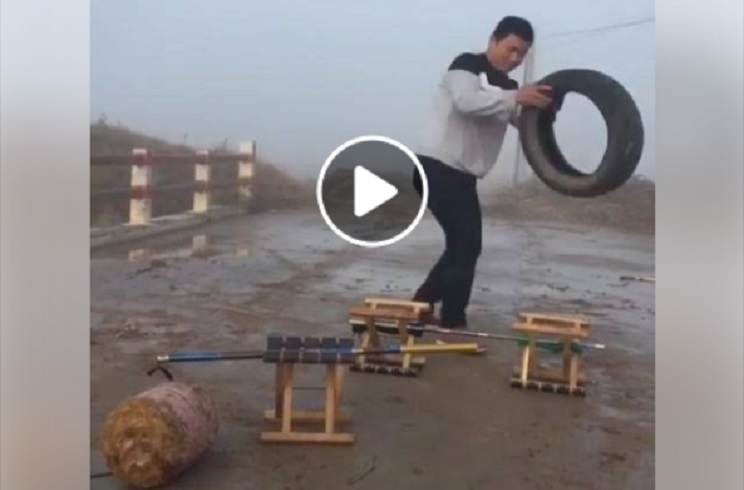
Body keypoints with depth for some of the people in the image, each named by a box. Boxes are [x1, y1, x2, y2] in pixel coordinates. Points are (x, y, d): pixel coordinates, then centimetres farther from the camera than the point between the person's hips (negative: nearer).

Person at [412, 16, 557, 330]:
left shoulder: (506, 86, 19)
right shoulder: (466, 65, -5)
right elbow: (467, 101, -24)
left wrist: (543, 106, -8)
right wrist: (516, 97, -27)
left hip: (461, 175, 9)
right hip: (437, 168, -9)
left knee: (462, 246, 13)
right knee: (467, 246, -12)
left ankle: (419, 307, 23)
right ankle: (453, 323, -4)